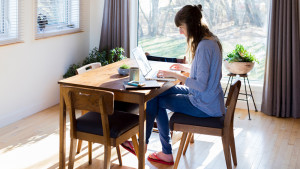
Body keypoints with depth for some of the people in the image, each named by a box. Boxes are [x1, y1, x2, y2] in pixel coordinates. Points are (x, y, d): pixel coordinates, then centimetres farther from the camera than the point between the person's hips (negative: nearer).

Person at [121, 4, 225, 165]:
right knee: (157, 94, 7)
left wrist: (175, 75, -18)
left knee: (157, 100, -3)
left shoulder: (204, 46, -24)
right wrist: (184, 68, 16)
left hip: (205, 106, -10)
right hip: (208, 98, 10)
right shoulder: (210, 40, 8)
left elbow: (201, 85, -26)